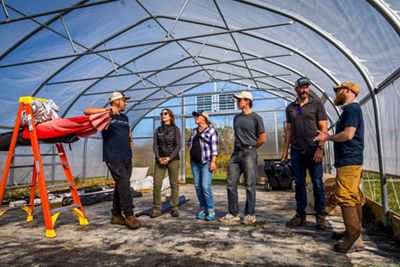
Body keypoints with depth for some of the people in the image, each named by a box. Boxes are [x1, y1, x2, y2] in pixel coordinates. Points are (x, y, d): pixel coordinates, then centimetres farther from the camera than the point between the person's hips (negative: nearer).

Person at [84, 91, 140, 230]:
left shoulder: (125, 117, 20)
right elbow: (87, 111, -12)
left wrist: (130, 141, 18)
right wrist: (106, 110, -20)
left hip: (127, 157, 7)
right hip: (113, 157, -7)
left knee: (121, 185, 8)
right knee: (124, 183, -14)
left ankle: (116, 215, 17)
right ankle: (129, 215, -9)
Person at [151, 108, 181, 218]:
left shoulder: (175, 129, 4)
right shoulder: (158, 130, 11)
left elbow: (178, 146, -4)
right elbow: (155, 145, 4)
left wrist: (169, 158, -14)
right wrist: (158, 158, -11)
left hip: (173, 159, -2)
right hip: (160, 160, 2)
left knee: (174, 184, 1)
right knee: (157, 184, -4)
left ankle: (175, 209, 9)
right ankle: (156, 209, 2)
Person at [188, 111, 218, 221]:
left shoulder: (211, 130, -4)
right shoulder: (194, 131, 14)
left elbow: (214, 147, -10)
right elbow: (189, 142, 31)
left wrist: (213, 162, -17)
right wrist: (192, 149, 13)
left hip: (206, 162, -6)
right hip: (195, 163, 6)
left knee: (206, 187, -12)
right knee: (198, 187, 6)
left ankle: (211, 211, -1)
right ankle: (203, 209, 16)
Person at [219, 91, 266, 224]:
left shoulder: (256, 118, -1)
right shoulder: (236, 118, 16)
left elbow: (262, 139, 0)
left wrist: (249, 148, 7)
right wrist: (239, 148, 15)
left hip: (249, 153, -6)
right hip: (236, 153, 6)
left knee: (249, 185, 0)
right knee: (231, 184, 3)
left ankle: (250, 215, 11)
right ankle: (233, 213, 13)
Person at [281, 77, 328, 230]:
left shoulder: (316, 105, 3)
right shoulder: (290, 108, 13)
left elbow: (324, 128, -2)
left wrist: (320, 148, -12)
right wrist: (285, 149, 9)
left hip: (313, 149, -3)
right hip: (296, 151, 3)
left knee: (317, 183, 0)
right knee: (299, 183, 7)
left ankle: (320, 216, 12)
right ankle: (300, 215, 16)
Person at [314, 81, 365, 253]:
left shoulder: (352, 108, -11)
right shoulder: (351, 109, 20)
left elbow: (348, 134, -22)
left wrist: (328, 137, -9)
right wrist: (329, 137, 11)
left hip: (348, 162, -10)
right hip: (350, 160, 10)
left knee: (346, 198, -10)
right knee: (353, 197, 14)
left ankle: (355, 239, -5)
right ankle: (354, 231, 24)